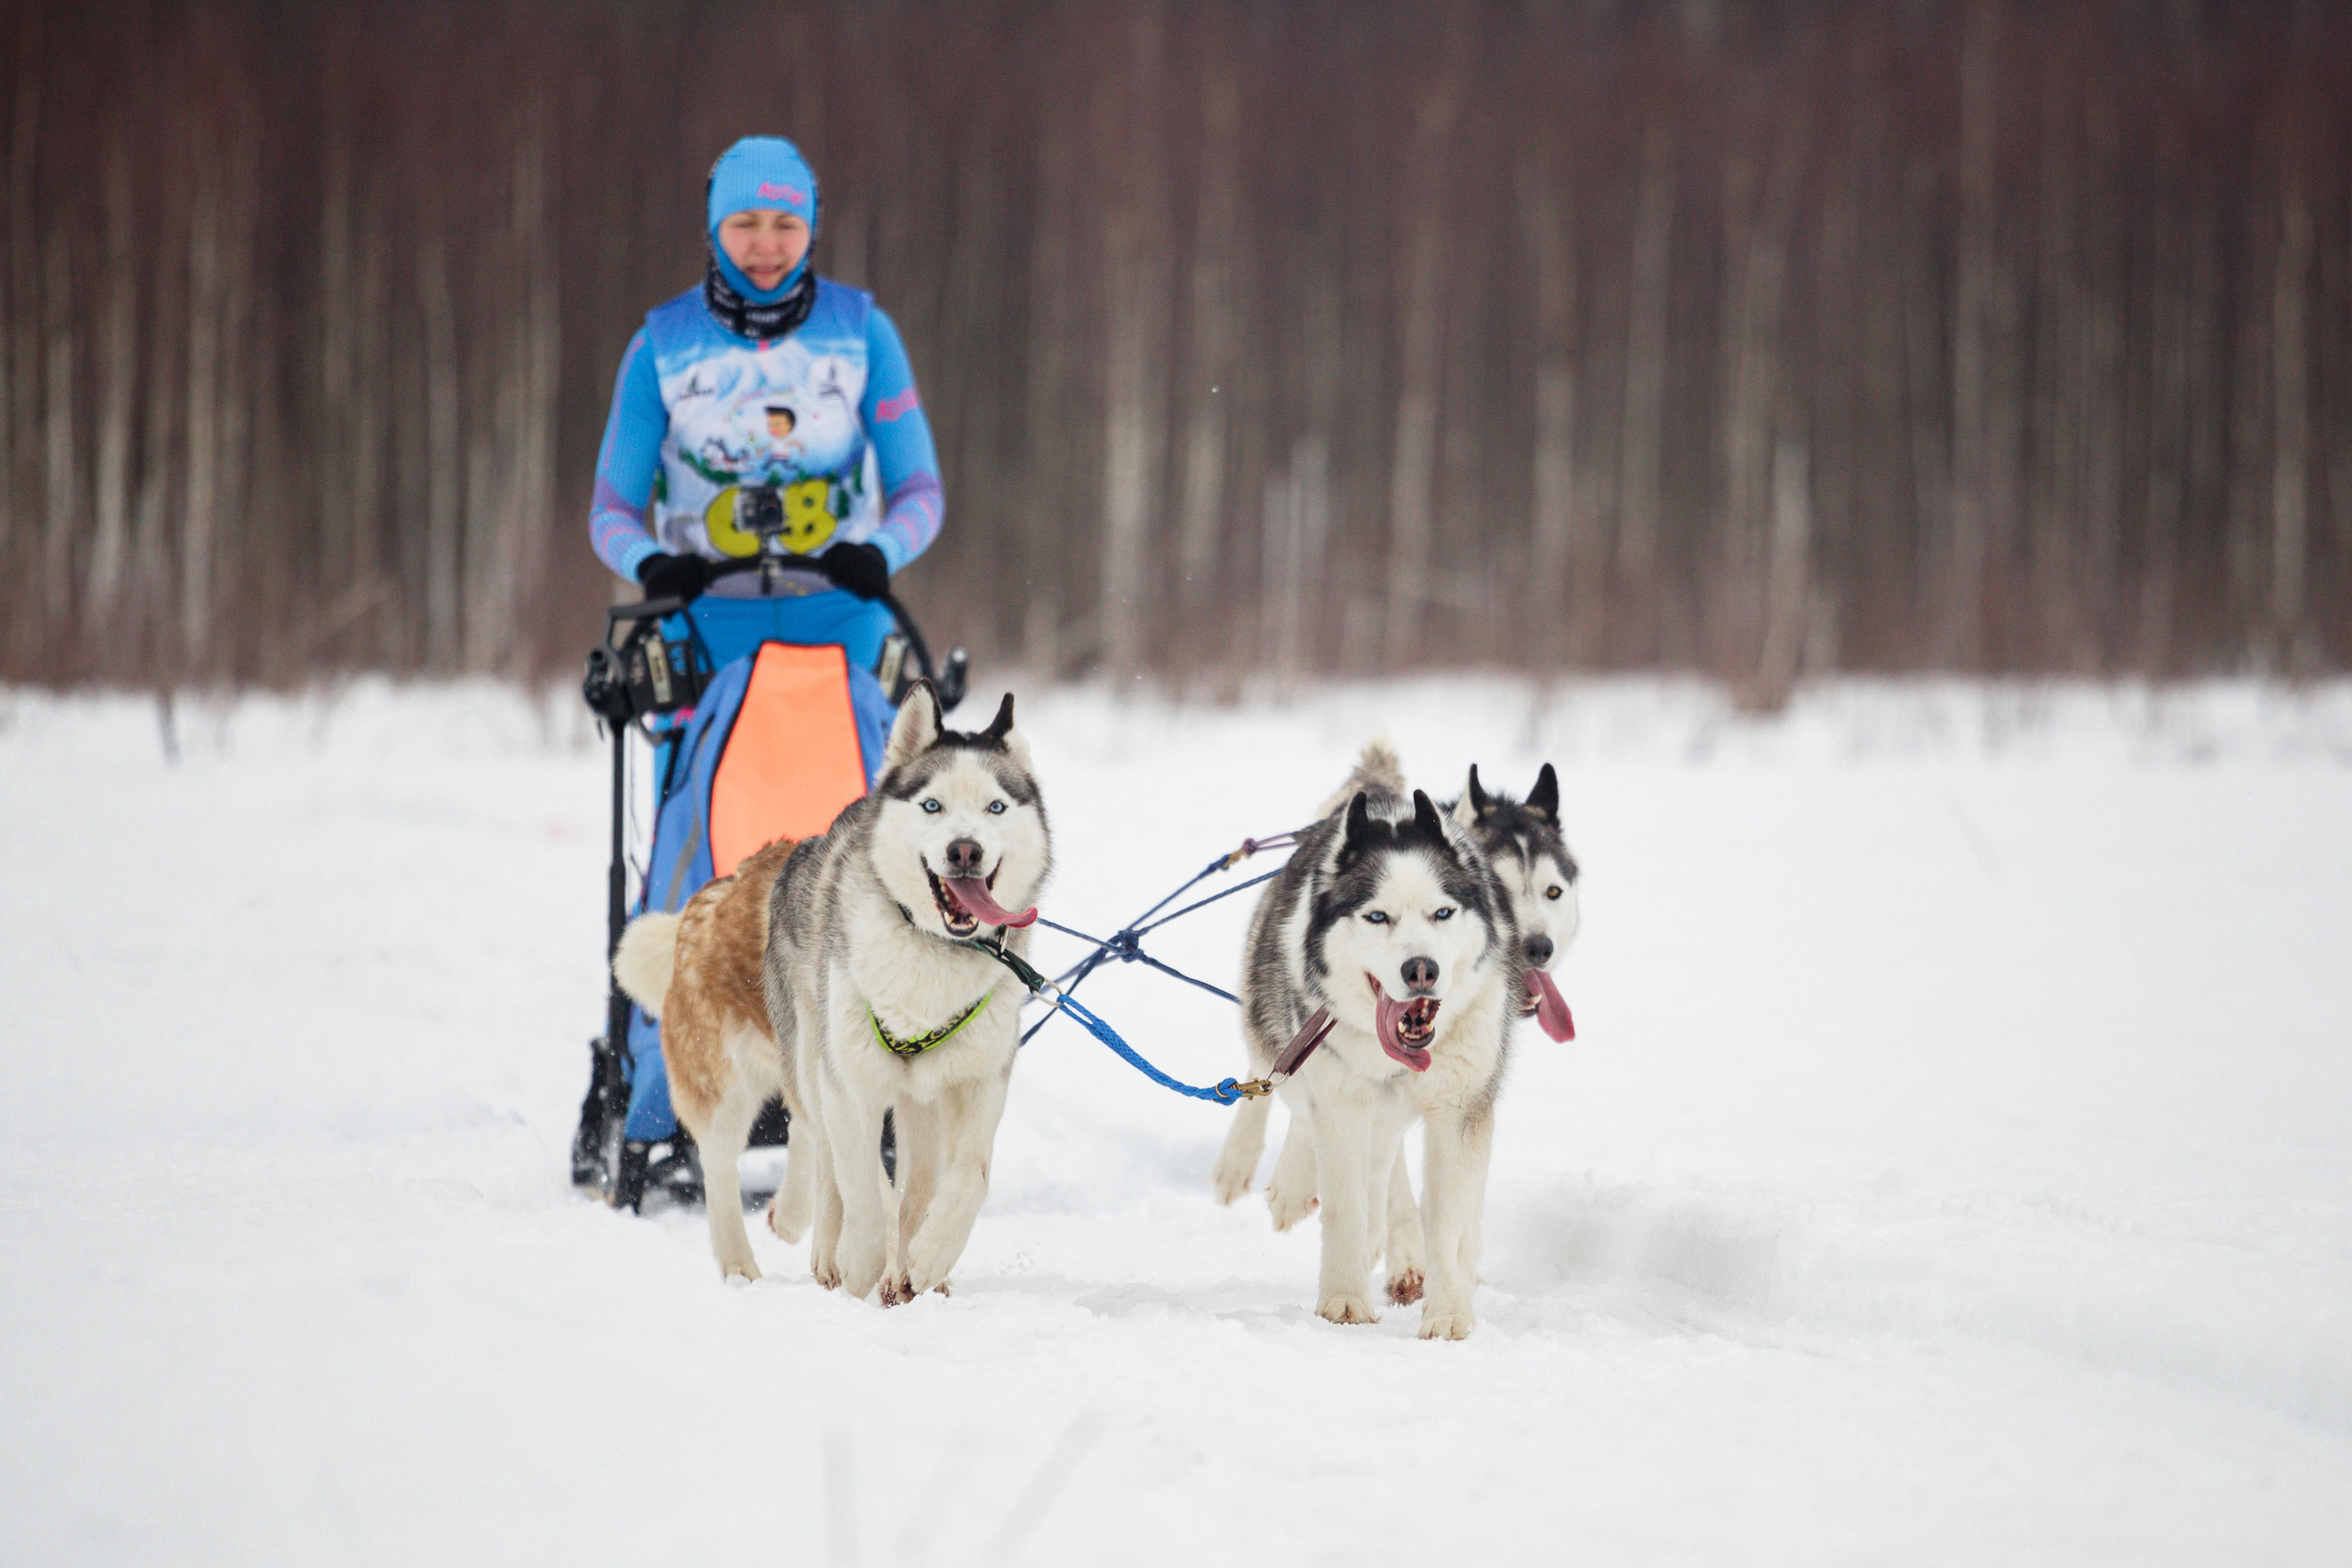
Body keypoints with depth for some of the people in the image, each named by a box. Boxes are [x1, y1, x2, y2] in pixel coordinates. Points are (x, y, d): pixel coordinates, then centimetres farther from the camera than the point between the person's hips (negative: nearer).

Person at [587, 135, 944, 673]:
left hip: (840, 615, 0)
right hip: (711, 619, 0)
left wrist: (882, 552, -17)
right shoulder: (661, 346, 4)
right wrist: (649, 563, -17)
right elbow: (612, 510, 5)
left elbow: (919, 491, 4)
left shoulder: (863, 330, 5)